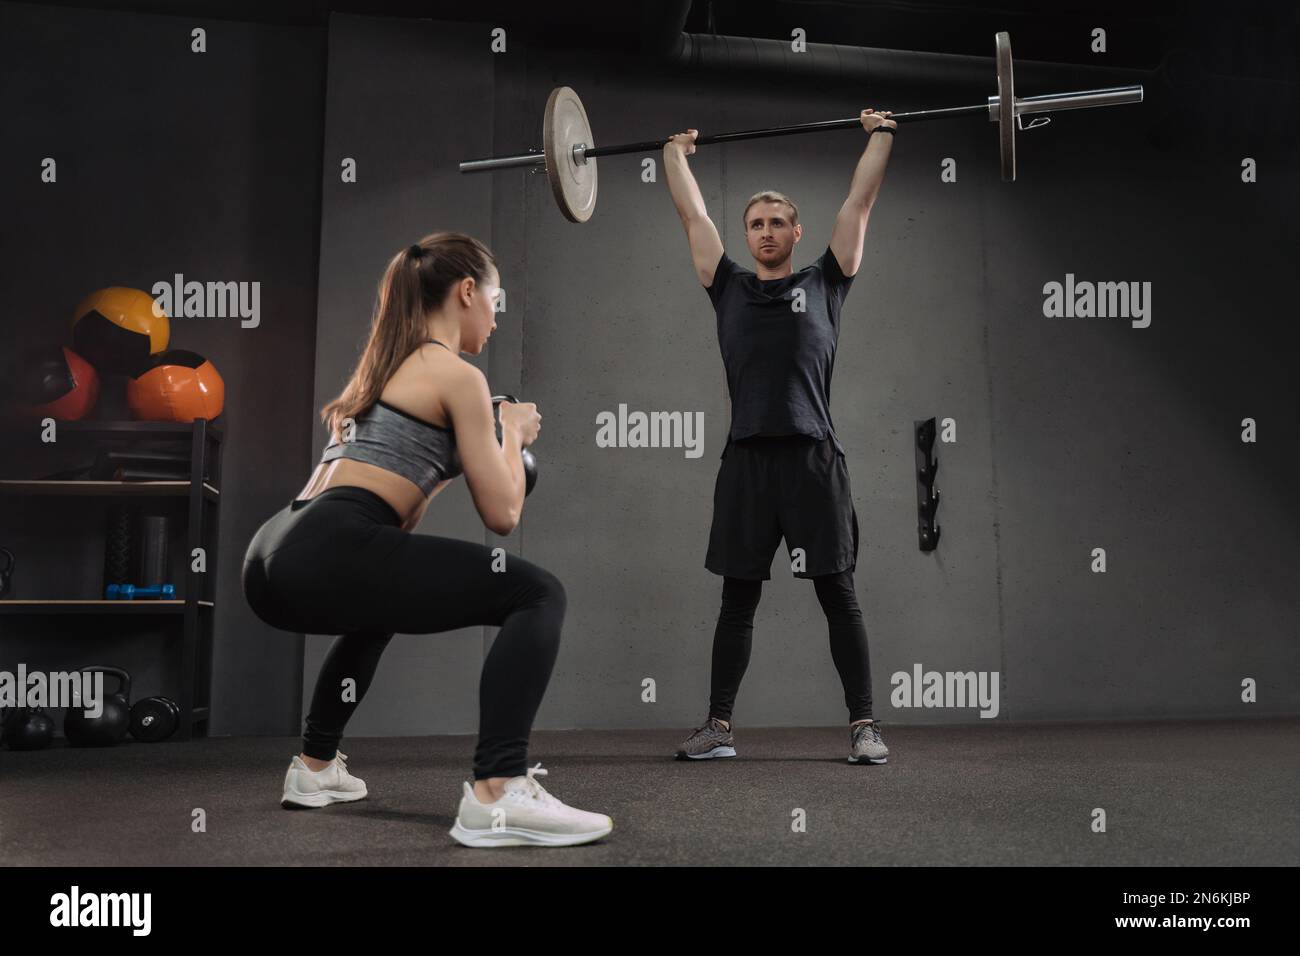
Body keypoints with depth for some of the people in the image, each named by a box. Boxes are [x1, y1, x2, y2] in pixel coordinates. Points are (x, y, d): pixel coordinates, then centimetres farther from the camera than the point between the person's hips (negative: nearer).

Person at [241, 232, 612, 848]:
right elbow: (502, 514, 2)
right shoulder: (458, 375, 1)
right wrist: (513, 433, 17)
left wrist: (454, 458, 34)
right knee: (537, 594, -6)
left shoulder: (382, 368, 27)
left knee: (380, 594, 41)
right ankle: (497, 795, -18)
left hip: (275, 557, 10)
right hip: (328, 555, -10)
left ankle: (315, 767, 43)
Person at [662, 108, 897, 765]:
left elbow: (859, 202, 17)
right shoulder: (729, 288, 16)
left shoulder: (824, 282, 13)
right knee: (737, 599, 7)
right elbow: (692, 215, 24)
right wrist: (676, 153, 33)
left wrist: (880, 135, 23)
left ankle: (864, 726, 8)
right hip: (746, 458, 2)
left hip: (813, 457, -2)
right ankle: (718, 727, 13)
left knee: (838, 594, 2)